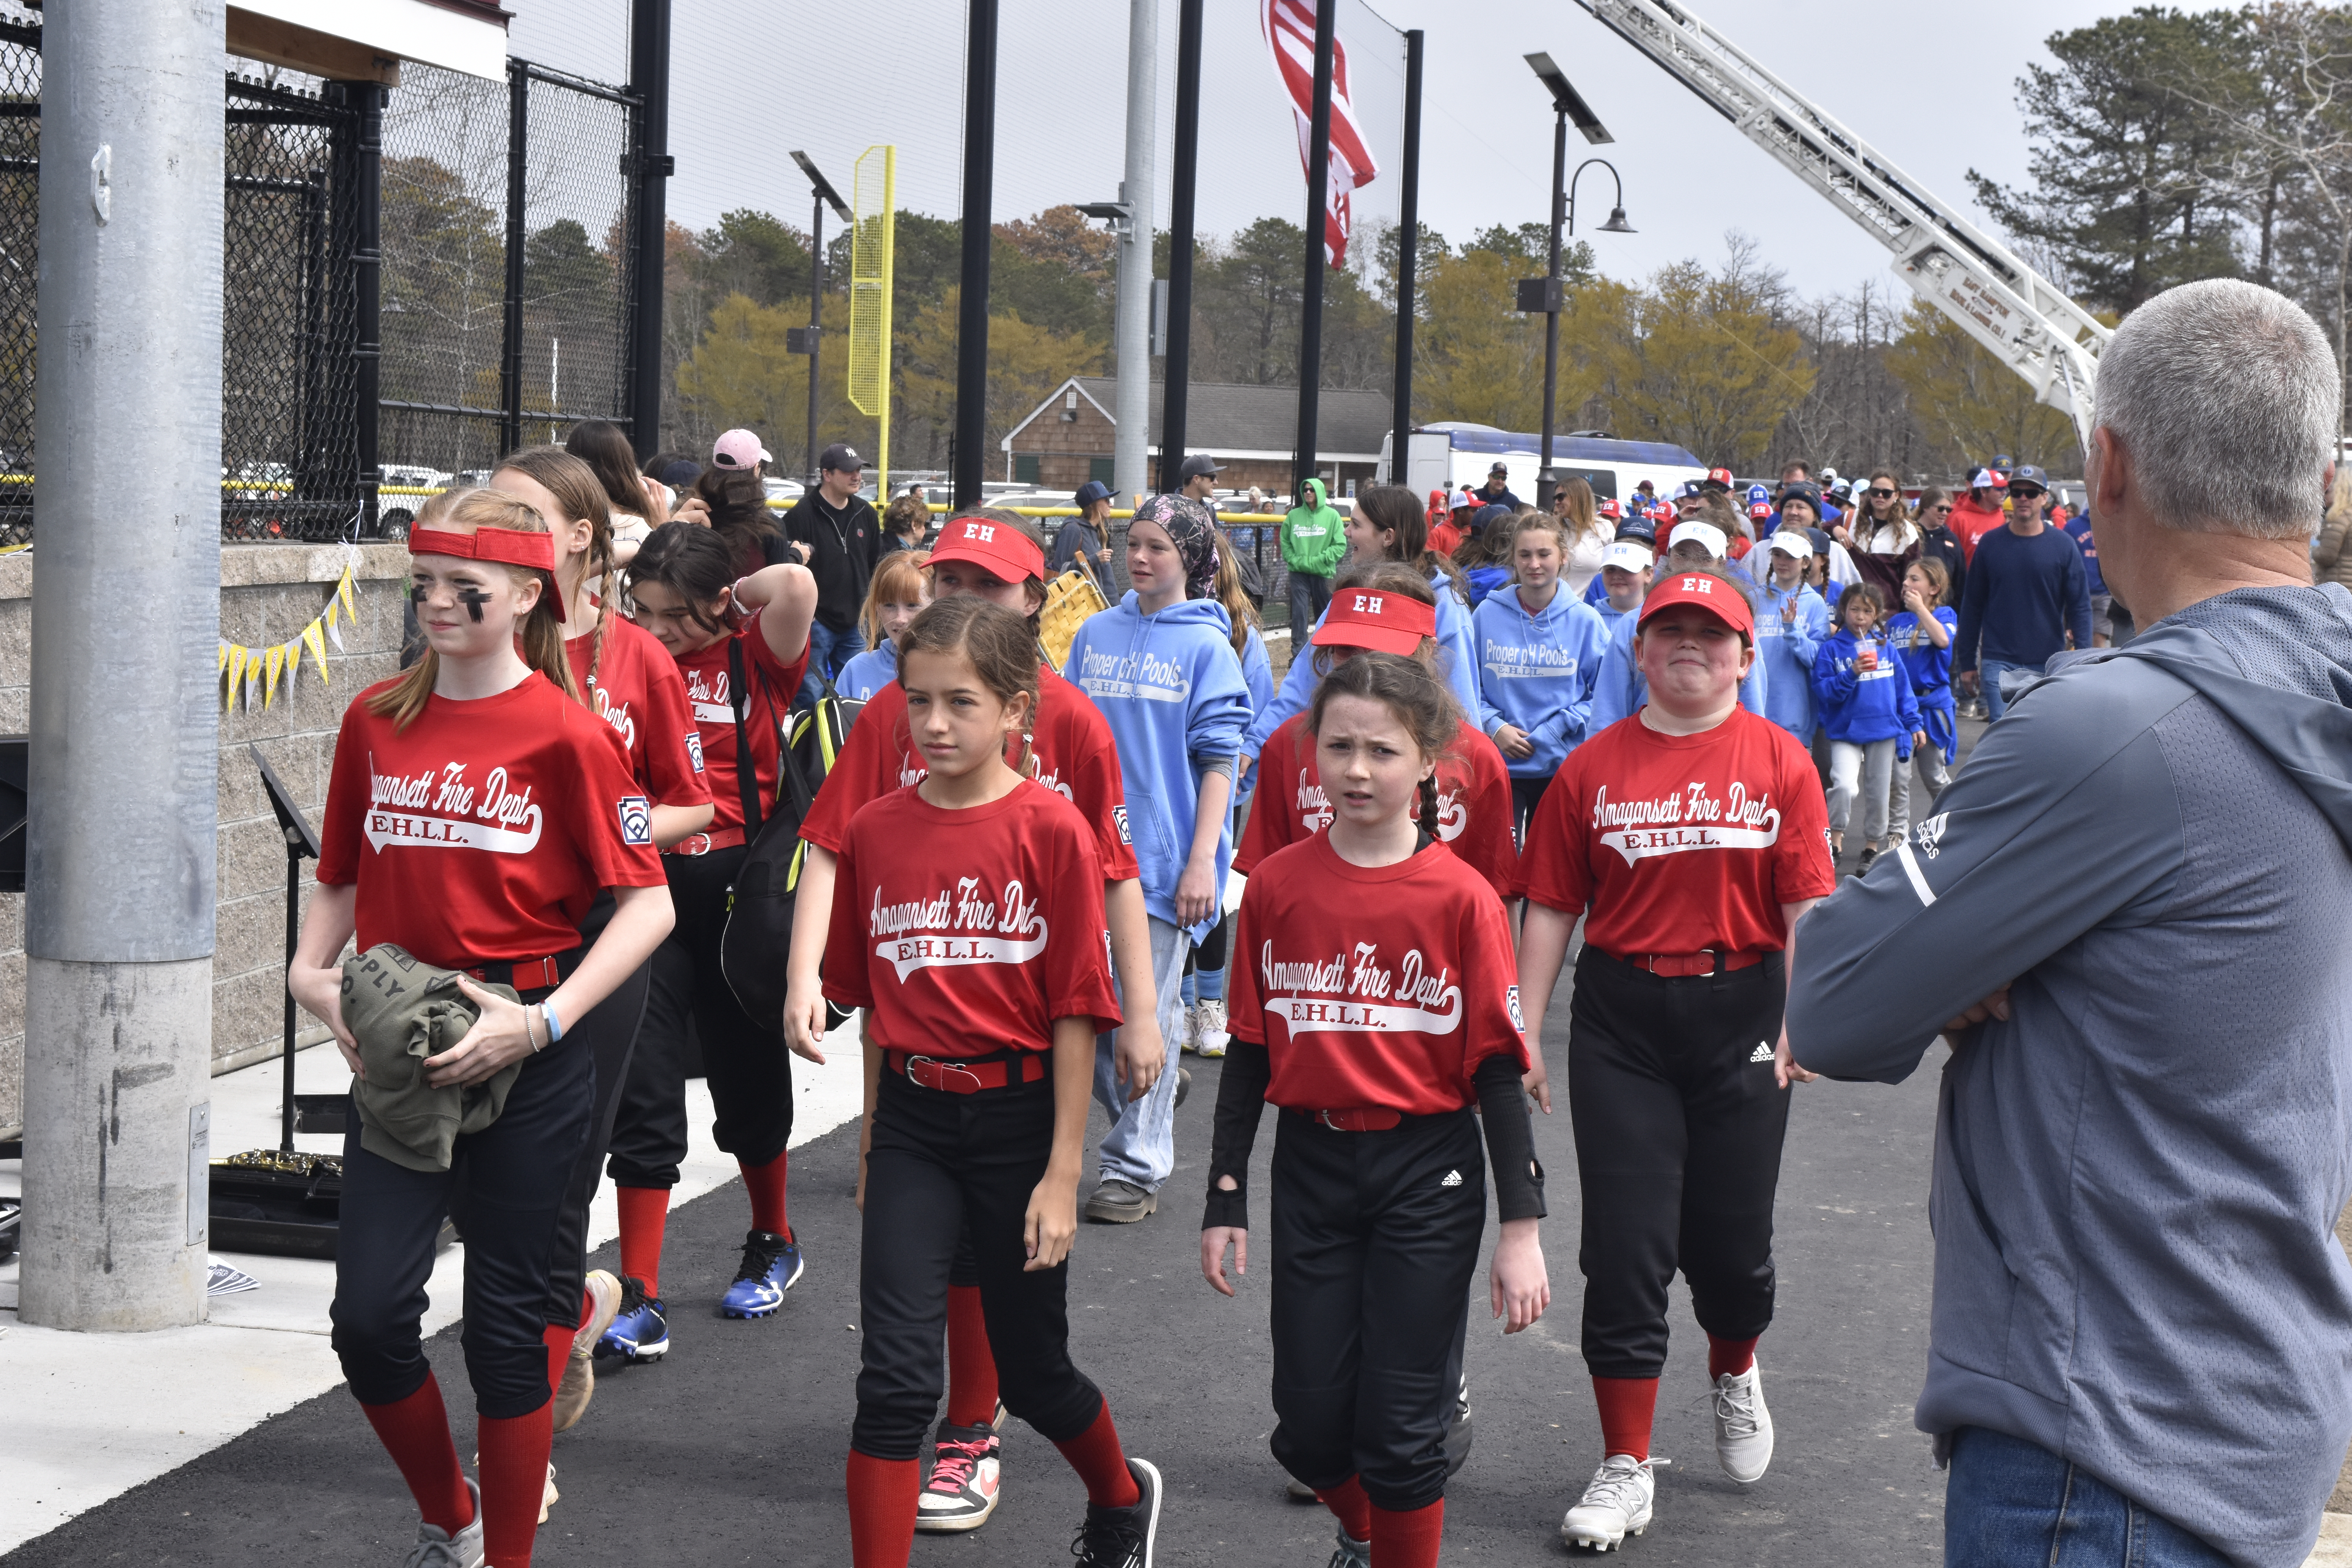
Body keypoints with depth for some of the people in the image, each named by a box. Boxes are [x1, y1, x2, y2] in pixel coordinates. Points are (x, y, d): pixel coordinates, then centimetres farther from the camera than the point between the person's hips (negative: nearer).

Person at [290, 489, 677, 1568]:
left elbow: (647, 904, -9)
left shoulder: (566, 732, -8)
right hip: (395, 1049, 4)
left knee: (504, 1322, 5)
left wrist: (541, 1022, -18)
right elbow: (343, 878, 17)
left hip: (525, 1066, -4)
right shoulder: (376, 721, 6)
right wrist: (312, 973, -2)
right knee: (368, 1316, -3)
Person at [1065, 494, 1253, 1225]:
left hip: (1164, 856, -4)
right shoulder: (1096, 634, 10)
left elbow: (1218, 759, -4)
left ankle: (1134, 1168, 8)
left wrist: (1203, 860, -11)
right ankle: (1145, 1122, 29)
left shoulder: (1206, 646, -2)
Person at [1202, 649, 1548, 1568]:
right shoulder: (1277, 888, 0)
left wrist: (1522, 1228, -8)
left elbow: (1497, 1066, -6)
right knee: (1310, 1425, 7)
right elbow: (1249, 1052, 6)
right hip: (1310, 1170, 3)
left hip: (1426, 1177, -2)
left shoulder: (1461, 897, -8)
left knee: (1399, 1430, -1)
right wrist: (1225, 1199, 6)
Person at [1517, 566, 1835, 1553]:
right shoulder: (1594, 767, 2)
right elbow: (1551, 907, 3)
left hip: (1739, 1013, 0)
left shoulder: (1779, 761, 0)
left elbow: (1807, 904, -4)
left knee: (1730, 1240, 9)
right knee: (1624, 1246, 0)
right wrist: (1524, 1033, -1)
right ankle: (1626, 1467, 10)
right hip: (1619, 1022, 0)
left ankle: (1734, 1374, 43)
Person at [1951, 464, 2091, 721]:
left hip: (2049, 662, 0)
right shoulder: (1990, 544, 3)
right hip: (1999, 662, 0)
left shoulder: (2063, 546, 0)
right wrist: (1967, 662, 6)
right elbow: (1972, 604, 7)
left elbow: (2080, 606, 1)